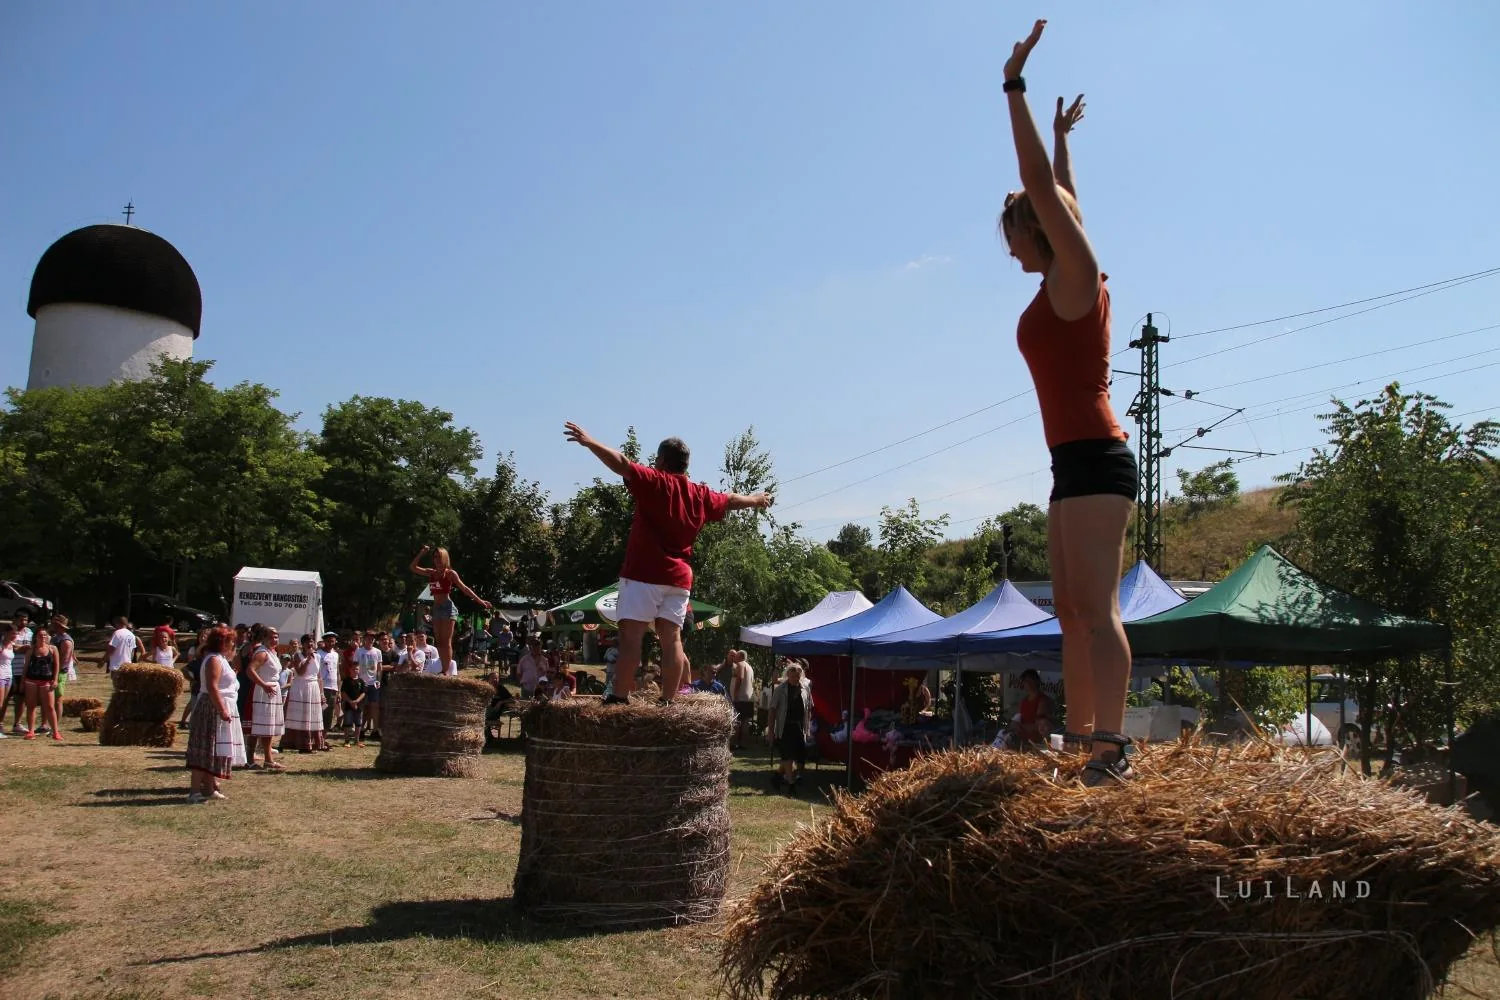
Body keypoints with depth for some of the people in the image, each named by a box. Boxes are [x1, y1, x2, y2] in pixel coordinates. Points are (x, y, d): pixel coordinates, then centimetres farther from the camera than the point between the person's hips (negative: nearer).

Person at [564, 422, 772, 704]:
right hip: (680, 577, 6)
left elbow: (621, 464, -17)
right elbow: (731, 500, 30)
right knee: (671, 638, 7)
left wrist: (589, 442, -19)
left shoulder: (654, 482, -5)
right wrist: (756, 500, 49)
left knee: (630, 634, -9)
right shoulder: (701, 495, 13)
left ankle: (619, 699, -14)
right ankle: (668, 702, 7)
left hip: (645, 574, -6)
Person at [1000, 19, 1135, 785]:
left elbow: (1042, 186, -11)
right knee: (1072, 611, 10)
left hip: (1093, 460, -10)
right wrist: (1061, 135, 47)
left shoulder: (1075, 275, -4)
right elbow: (1061, 195, 34)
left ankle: (1112, 748, -16)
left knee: (1095, 608, -15)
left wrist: (1014, 84, -8)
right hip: (1078, 463, 10)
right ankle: (1080, 737, 15)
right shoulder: (1064, 285, 18)